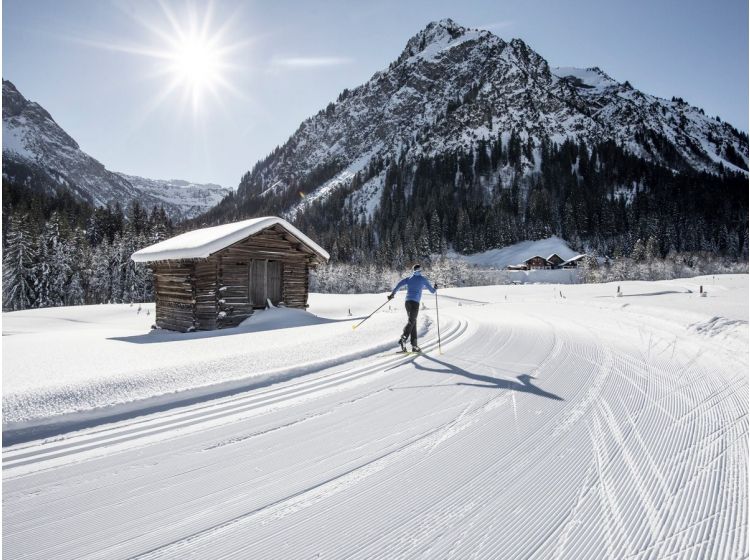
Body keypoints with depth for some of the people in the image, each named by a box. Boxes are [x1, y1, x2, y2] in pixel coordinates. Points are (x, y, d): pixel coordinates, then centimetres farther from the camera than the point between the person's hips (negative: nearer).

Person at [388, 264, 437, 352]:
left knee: (413, 322, 10)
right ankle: (403, 338, -37)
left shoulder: (408, 278, 15)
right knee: (411, 322, -13)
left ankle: (414, 346, 7)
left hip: (407, 301, 5)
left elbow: (399, 284, -1)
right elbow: (432, 290, 13)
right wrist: (435, 288, 34)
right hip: (415, 302, -5)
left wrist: (393, 293, -1)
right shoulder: (423, 279, 7)